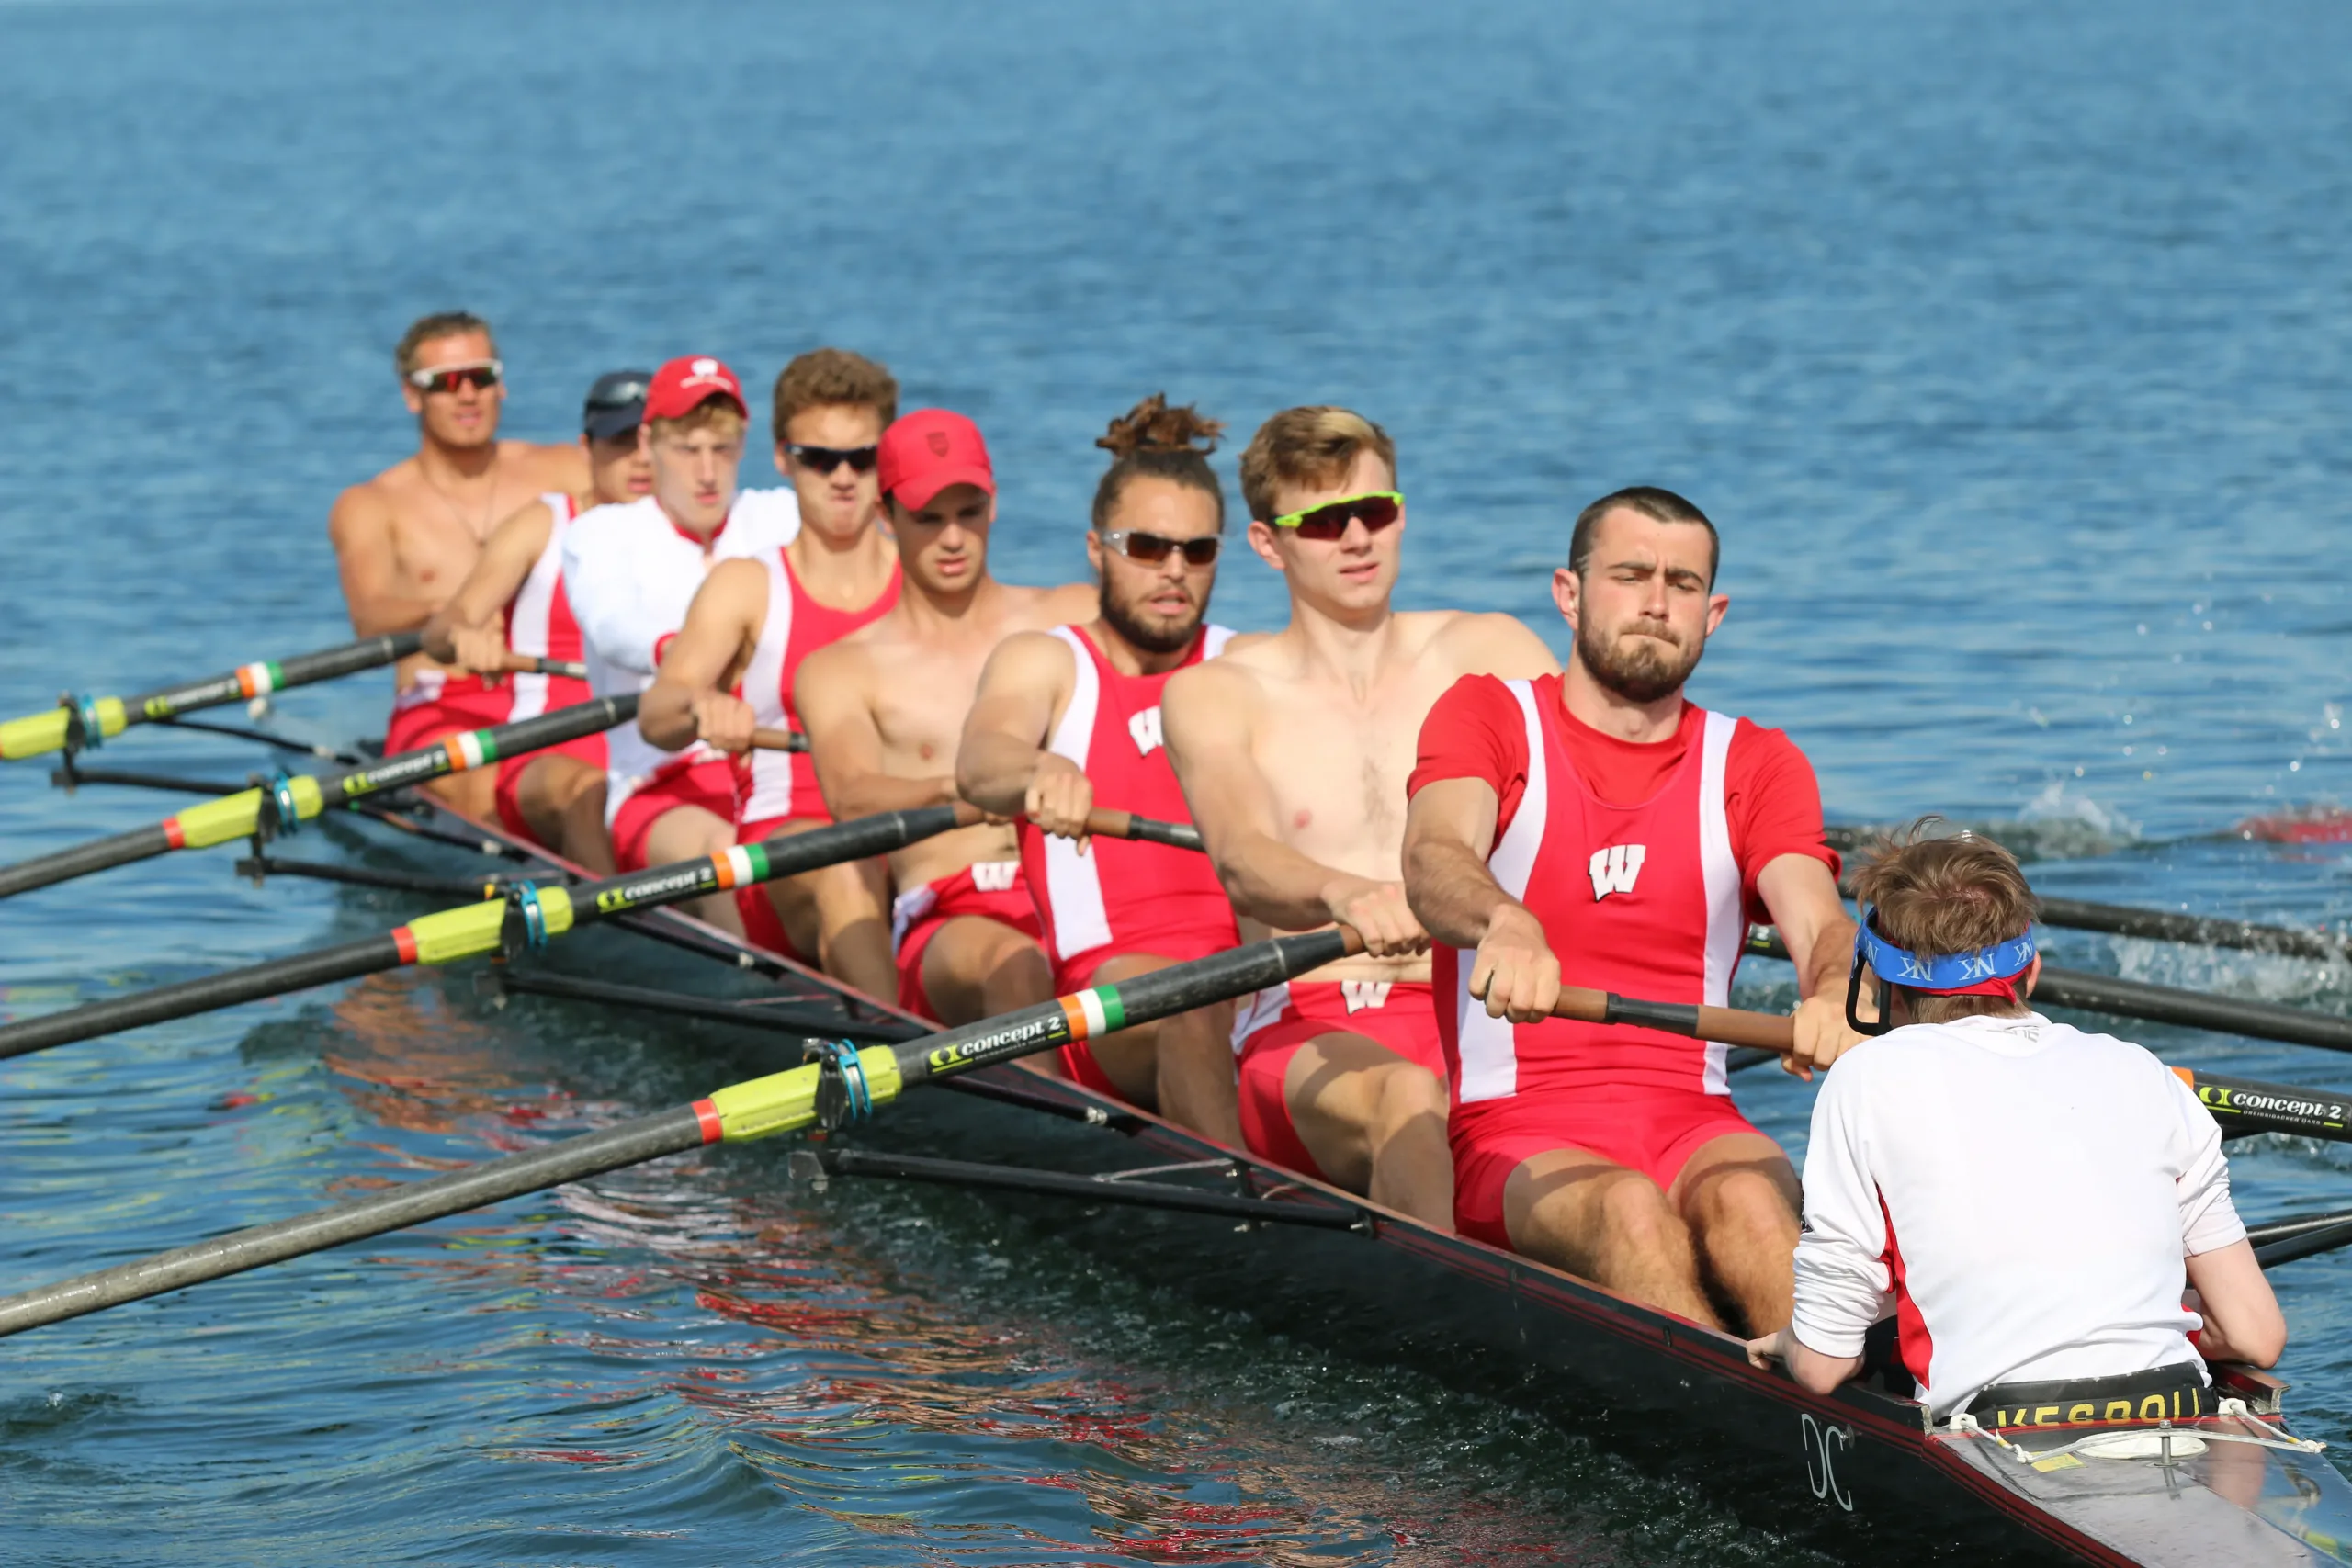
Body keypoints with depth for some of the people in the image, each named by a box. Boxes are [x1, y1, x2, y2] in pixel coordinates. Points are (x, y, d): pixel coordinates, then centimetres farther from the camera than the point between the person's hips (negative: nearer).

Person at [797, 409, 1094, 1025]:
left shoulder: (1074, 619, 22)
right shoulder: (838, 670, 14)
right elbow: (852, 797, -5)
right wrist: (953, 790, -29)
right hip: (947, 921, -3)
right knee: (1014, 964, -37)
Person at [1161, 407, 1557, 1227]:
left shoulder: (1487, 653, 15)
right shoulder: (1214, 693, 6)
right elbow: (1242, 860, -14)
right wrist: (1343, 893, -37)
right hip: (1306, 1033, -3)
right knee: (1406, 1096, -37)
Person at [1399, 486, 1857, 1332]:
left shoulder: (1758, 764, 14)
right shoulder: (1487, 716, 6)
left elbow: (1818, 921, -4)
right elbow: (1434, 860, -15)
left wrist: (1835, 991, -31)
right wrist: (1505, 925, -41)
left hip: (1694, 1124, 2)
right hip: (1515, 1132, -2)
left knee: (1744, 1198, -33)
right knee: (1627, 1209, -35)